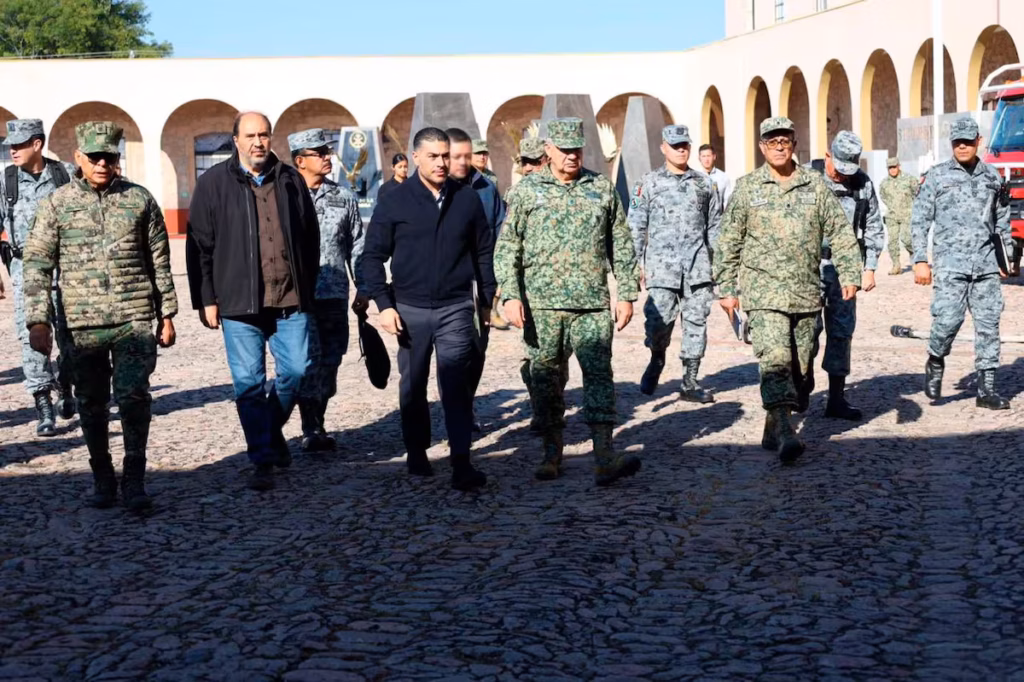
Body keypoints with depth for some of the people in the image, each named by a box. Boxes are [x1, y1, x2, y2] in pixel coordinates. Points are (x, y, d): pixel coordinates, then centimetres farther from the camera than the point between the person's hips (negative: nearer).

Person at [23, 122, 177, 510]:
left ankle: (134, 480, 0)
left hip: (134, 318, -1)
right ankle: (102, 479, 23)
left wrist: (166, 314, 10)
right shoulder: (57, 204, 4)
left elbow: (160, 261, 10)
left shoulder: (140, 200, 5)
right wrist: (38, 321, -5)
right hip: (82, 324, 1)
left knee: (133, 397, -11)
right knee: (91, 405, 9)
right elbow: (37, 264, 3)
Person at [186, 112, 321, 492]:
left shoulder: (290, 180, 10)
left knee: (296, 370, 0)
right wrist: (206, 299, -2)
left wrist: (308, 289, 12)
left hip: (291, 299, 2)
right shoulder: (214, 184, 2)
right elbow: (199, 246, 2)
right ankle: (263, 460, 9)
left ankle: (273, 429, 28)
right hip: (239, 301, -2)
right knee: (249, 381, -1)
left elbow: (310, 238, 15)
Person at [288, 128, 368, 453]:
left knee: (329, 361, 7)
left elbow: (357, 246, 13)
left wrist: (363, 288, 10)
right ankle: (311, 430, -2)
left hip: (335, 295, 4)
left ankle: (317, 427, 18)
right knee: (309, 360, -9)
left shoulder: (344, 198, 10)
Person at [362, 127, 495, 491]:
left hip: (456, 308, 0)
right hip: (411, 309, 0)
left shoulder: (467, 198, 4)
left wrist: (489, 297, 10)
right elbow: (372, 256, 1)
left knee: (456, 386, -6)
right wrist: (384, 304, -8)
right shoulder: (395, 202, -1)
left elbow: (484, 252, 11)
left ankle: (461, 464, -8)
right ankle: (416, 453, 26)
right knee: (413, 386, 11)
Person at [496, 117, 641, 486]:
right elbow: (507, 247, 3)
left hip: (593, 303, 0)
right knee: (545, 379, 6)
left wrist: (627, 293, 6)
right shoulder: (526, 190, 5)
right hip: (541, 305, 0)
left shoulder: (602, 188, 9)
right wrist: (510, 295, -7)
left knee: (599, 375, -8)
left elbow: (622, 245, 11)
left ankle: (605, 459, -13)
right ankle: (552, 455, 19)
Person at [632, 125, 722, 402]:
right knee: (659, 321, -11)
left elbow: (715, 226, 17)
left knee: (696, 323, 2)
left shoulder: (704, 183, 13)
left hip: (698, 268, 3)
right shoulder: (649, 183, 5)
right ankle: (656, 361, 19)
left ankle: (690, 384, 10)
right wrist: (639, 264, -1)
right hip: (662, 267, -3)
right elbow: (636, 227, 4)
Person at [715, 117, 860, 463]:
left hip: (806, 293, 3)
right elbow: (728, 242, 6)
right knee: (775, 359, -18)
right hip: (764, 290, -3)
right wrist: (727, 288, 4)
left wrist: (849, 274, -2)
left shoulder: (816, 184, 7)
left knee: (799, 366, 7)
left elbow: (840, 233, 9)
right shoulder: (747, 187, 3)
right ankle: (785, 432, -25)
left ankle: (773, 430, 20)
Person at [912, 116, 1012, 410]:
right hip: (951, 263, -3)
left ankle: (987, 389, 7)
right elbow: (920, 220, 2)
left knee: (989, 324, 1)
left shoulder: (992, 176, 12)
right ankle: (935, 362, 17)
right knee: (947, 319, -14)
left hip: (987, 264, 3)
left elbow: (1002, 220, 23)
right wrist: (920, 260, -5)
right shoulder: (937, 176, 3)